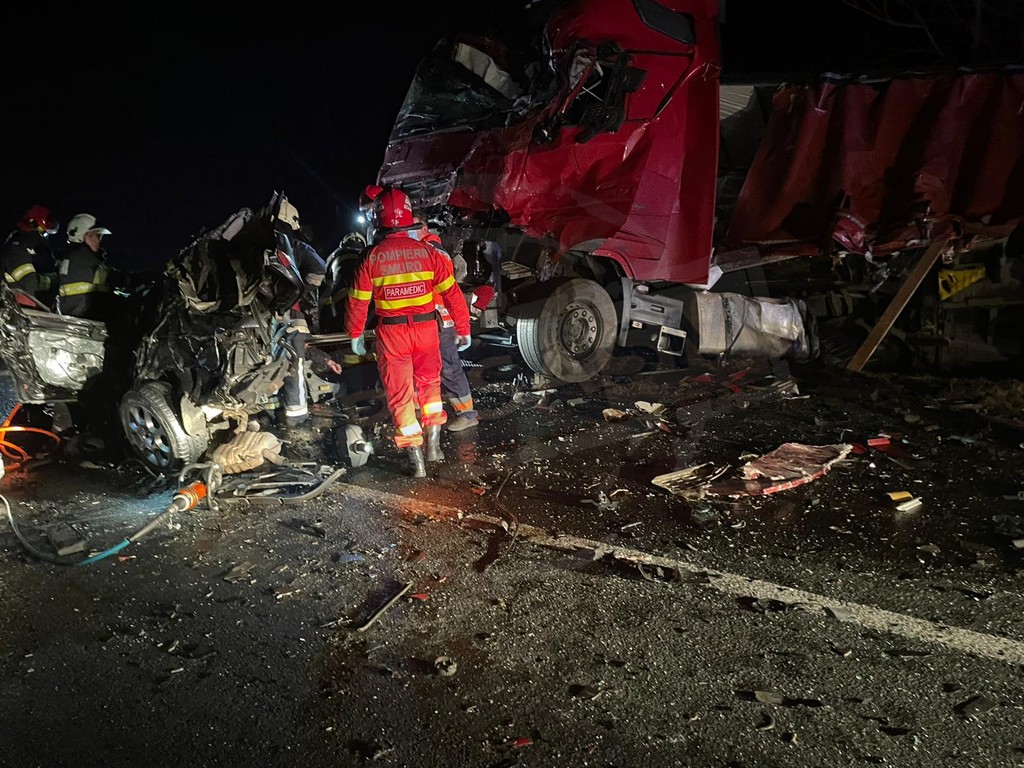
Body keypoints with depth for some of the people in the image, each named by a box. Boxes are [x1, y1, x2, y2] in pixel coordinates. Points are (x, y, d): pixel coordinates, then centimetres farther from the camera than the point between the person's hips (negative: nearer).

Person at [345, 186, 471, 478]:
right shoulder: (427, 252, -5)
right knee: (429, 383, 23)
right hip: (426, 329, 2)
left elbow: (358, 301, -2)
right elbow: (452, 292, -2)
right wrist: (463, 329, 8)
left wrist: (355, 334, 13)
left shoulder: (372, 257, -7)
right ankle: (433, 444, 21)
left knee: (400, 393, 8)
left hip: (391, 333, -1)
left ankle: (416, 459, 9)